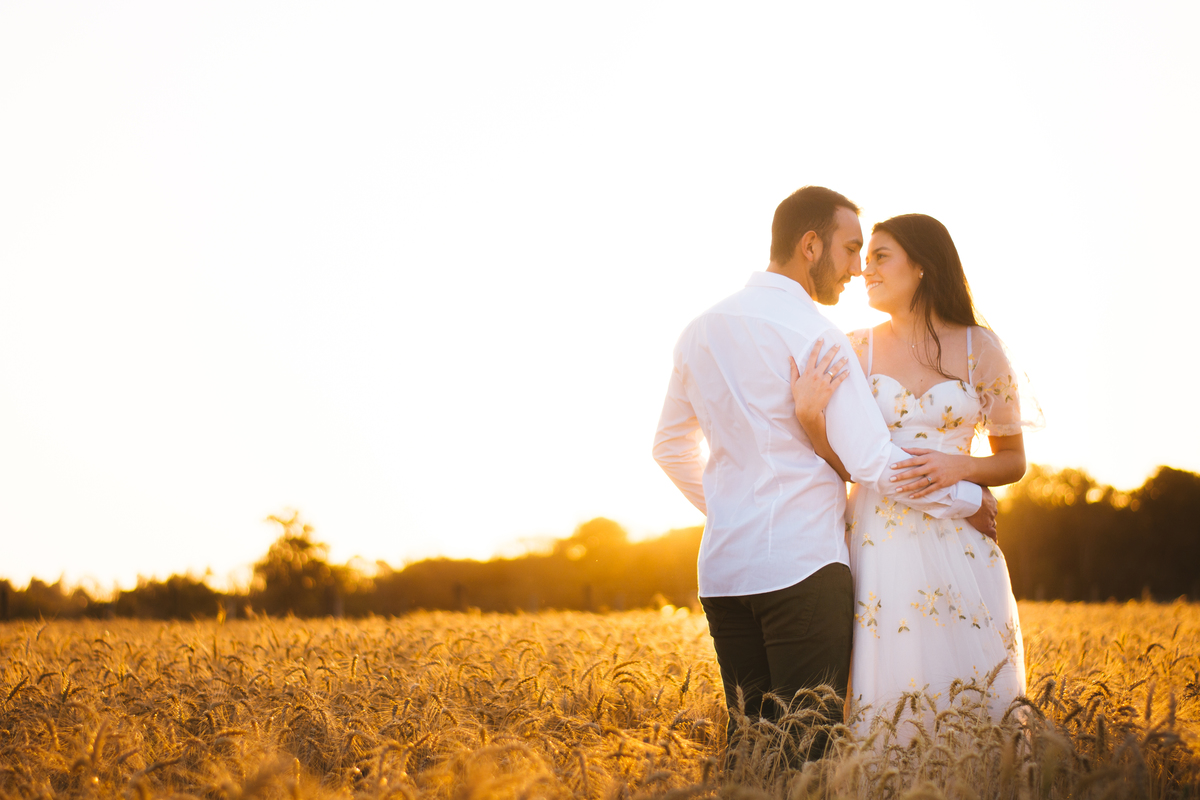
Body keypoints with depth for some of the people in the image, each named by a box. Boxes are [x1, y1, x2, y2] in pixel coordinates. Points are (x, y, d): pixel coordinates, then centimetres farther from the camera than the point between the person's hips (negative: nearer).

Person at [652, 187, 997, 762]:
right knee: (807, 749, -4)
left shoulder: (701, 331, 12)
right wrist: (968, 500, 0)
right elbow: (871, 462, -13)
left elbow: (670, 448, 24)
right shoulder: (813, 336, -11)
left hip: (724, 568, 7)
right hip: (804, 568, -7)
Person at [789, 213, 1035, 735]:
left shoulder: (979, 348, 4)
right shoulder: (854, 351, 6)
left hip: (960, 549, 0)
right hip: (880, 546, 0)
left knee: (972, 696, -1)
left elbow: (1013, 461, 10)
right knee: (889, 698, -2)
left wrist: (961, 466, -10)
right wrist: (810, 416, -16)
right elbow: (844, 466, 2)